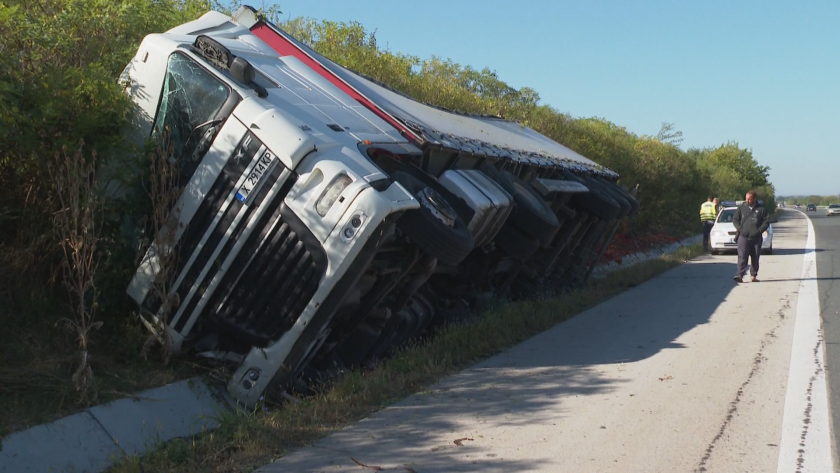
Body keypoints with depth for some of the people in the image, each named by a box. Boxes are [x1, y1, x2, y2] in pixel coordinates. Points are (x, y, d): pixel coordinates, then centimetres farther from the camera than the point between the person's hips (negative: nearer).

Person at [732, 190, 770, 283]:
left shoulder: (761, 209, 3)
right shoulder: (741, 207, 6)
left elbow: (766, 221, 3)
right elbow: (735, 219, 10)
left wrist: (759, 230, -9)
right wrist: (739, 229, -5)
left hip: (756, 238, 1)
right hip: (743, 237, -1)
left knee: (755, 258, 8)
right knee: (742, 256, -11)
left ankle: (754, 276, 17)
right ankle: (740, 275, -17)